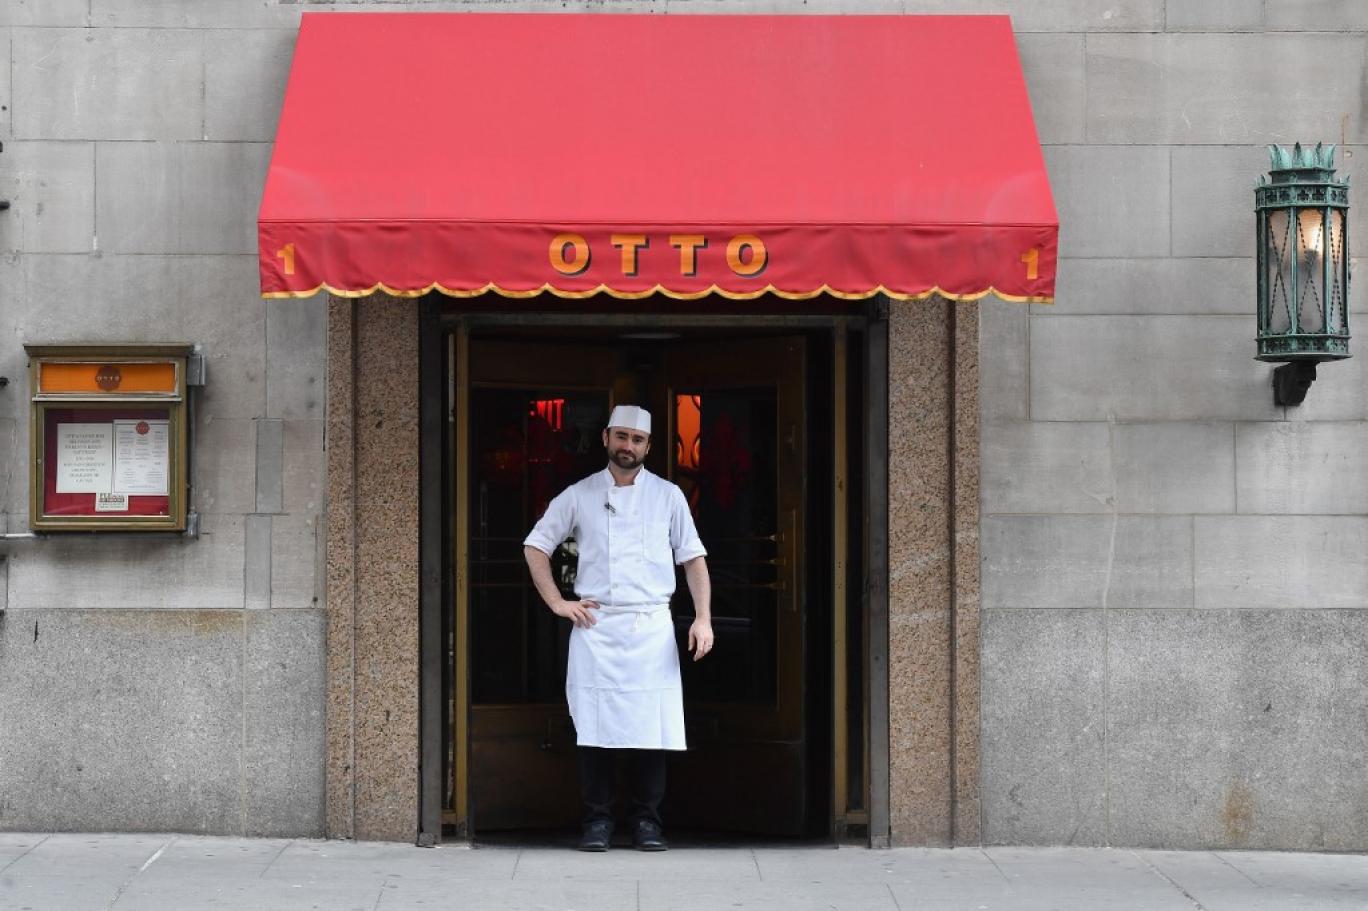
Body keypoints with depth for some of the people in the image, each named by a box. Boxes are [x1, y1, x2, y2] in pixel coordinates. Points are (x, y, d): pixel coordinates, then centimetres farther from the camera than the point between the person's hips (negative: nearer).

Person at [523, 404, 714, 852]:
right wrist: (557, 603, 3)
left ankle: (647, 821, 8)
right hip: (595, 627, 0)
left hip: (651, 627, 0)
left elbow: (693, 558, 9)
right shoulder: (579, 495, 8)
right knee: (595, 728, -1)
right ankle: (597, 820, 8)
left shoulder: (667, 496, 8)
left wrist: (703, 618, -2)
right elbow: (535, 546, 13)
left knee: (651, 727, -2)